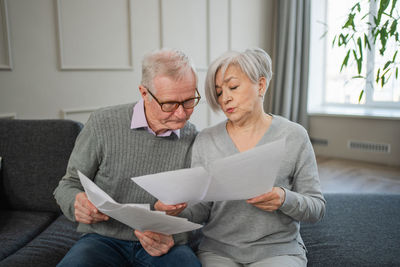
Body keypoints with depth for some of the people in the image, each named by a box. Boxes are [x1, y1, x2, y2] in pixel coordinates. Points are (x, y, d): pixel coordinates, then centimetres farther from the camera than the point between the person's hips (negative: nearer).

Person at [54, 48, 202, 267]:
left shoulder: (194, 140, -3)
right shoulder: (103, 124, -7)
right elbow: (69, 185, 3)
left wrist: (173, 238, -19)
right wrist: (77, 203, -21)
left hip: (161, 246, 1)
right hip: (104, 239, 0)